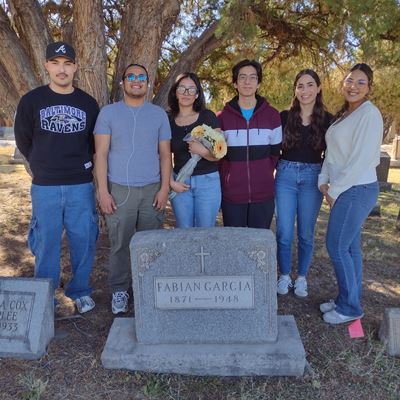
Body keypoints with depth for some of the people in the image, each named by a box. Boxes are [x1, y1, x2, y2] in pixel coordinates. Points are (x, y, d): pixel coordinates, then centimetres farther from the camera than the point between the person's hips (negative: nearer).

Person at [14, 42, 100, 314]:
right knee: (46, 241, 7)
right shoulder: (31, 101, 0)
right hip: (45, 187, -1)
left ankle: (81, 291, 24)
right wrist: (44, 166, 12)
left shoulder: (89, 103, 4)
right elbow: (23, 141, 9)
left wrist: (81, 164, 9)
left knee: (83, 239, 6)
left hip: (81, 185, 1)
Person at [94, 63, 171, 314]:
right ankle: (119, 291, 18)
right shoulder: (109, 113, 5)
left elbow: (165, 154, 8)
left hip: (152, 190, 1)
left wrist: (164, 189, -1)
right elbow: (101, 154, 1)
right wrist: (103, 191, -7)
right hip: (119, 190, -1)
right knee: (120, 244, 4)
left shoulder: (159, 114, 9)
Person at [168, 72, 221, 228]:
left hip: (208, 182, -1)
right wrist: (171, 182, -4)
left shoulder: (208, 116, -2)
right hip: (180, 184, 2)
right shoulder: (168, 120, 4)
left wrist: (203, 151, -23)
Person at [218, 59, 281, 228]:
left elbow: (275, 152, 10)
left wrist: (264, 174, 2)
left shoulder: (272, 115, 4)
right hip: (231, 195, 0)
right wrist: (227, 177, 1)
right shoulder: (223, 117, 3)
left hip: (263, 195, 1)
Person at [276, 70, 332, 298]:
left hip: (312, 178, 0)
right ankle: (284, 276, 21)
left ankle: (301, 278, 25)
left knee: (306, 233, 8)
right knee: (284, 232, 2)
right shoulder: (284, 117, 1)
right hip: (286, 175, 0)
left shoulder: (327, 120, 1)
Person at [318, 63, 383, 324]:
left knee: (337, 247, -4)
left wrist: (335, 190, -13)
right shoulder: (345, 114, 16)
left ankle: (350, 308, 12)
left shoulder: (369, 114, -12)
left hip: (357, 190, -8)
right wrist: (324, 181, 2)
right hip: (345, 190, 8)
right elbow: (333, 153, 15)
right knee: (350, 247, 14)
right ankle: (349, 301, 26)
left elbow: (361, 159, -18)